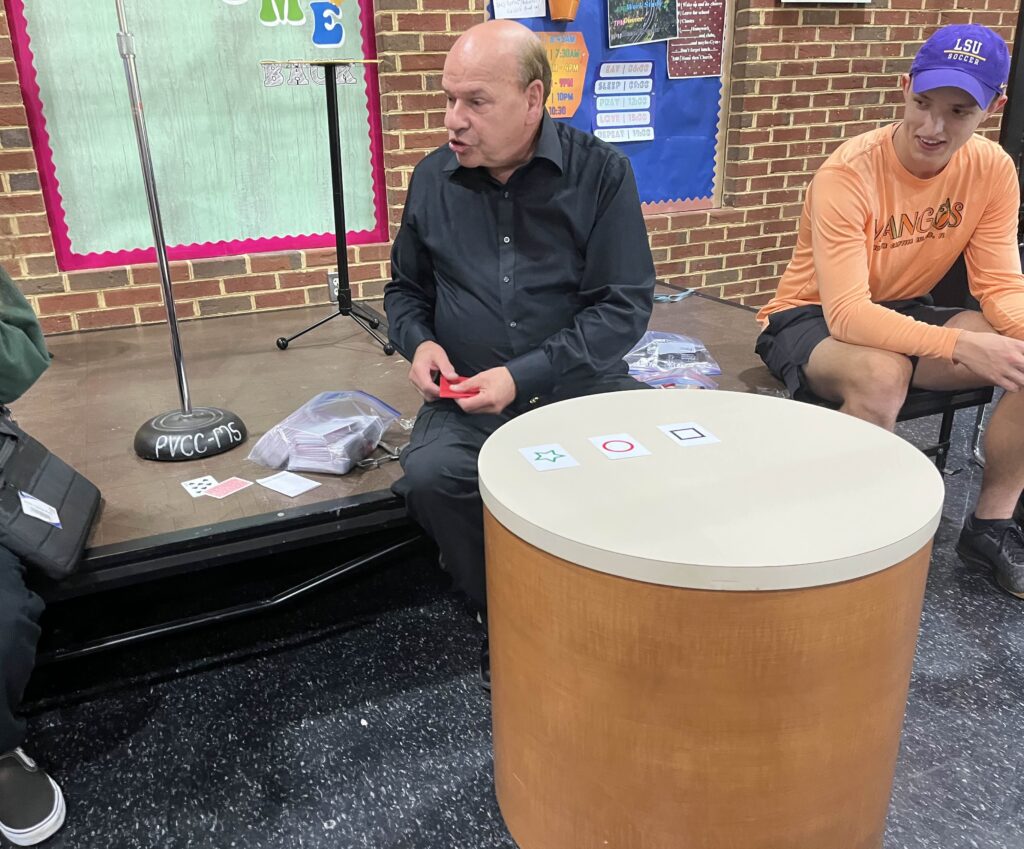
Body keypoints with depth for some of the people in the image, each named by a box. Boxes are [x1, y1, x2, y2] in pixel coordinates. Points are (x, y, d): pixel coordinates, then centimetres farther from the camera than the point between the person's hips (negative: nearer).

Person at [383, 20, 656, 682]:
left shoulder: (600, 172, -4)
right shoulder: (434, 179, 6)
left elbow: (624, 305, -9)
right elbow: (405, 288, 20)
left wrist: (523, 376, -17)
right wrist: (418, 342, -3)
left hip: (582, 383, -1)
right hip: (467, 398, 2)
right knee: (431, 475, -27)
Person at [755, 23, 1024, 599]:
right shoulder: (849, 174, -25)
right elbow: (847, 314, -32)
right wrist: (961, 344, -43)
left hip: (908, 313, 6)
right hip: (812, 319, -5)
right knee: (883, 373, -38)